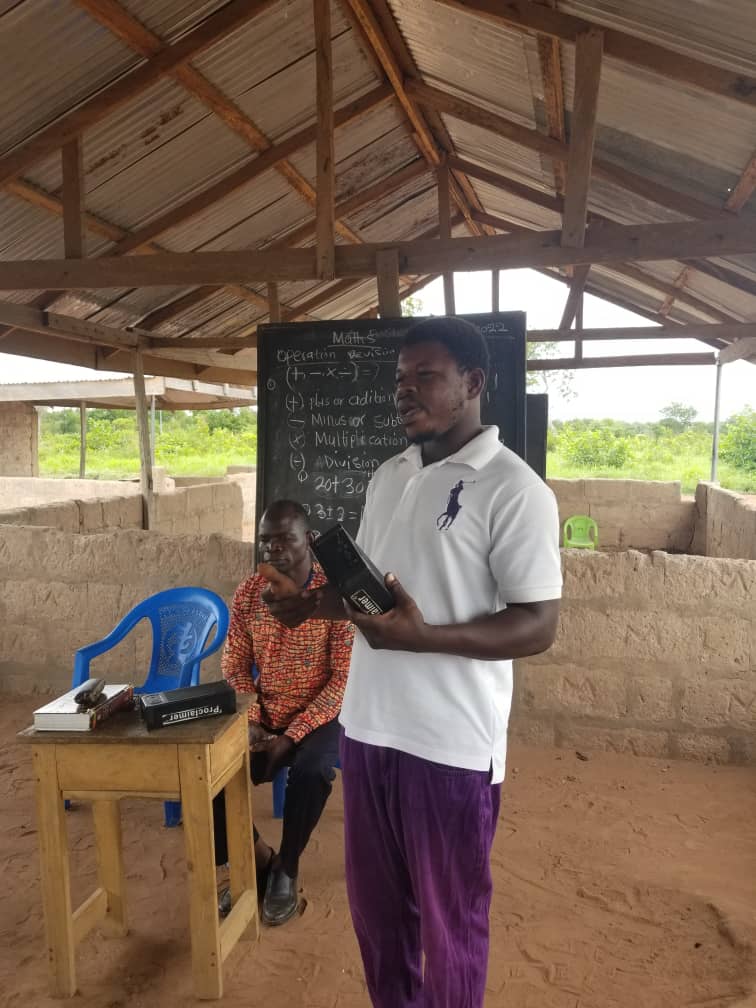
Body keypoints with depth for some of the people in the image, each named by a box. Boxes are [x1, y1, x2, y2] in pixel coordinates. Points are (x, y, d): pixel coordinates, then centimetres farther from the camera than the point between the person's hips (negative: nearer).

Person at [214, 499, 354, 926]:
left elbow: (344, 680, -16)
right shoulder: (247, 594, -2)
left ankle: (287, 870, -3)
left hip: (319, 717, -4)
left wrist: (291, 736, -21)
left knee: (311, 770, -34)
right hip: (265, 718, 4)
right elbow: (235, 668, 5)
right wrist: (250, 723, -12)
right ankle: (259, 860, 10)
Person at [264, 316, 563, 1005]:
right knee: (375, 904, 23)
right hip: (368, 727, 7)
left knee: (449, 920, 14)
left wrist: (422, 636, -27)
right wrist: (313, 604, 0)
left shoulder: (513, 489, -14)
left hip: (451, 743, -7)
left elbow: (539, 626, -16)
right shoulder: (387, 477, 9)